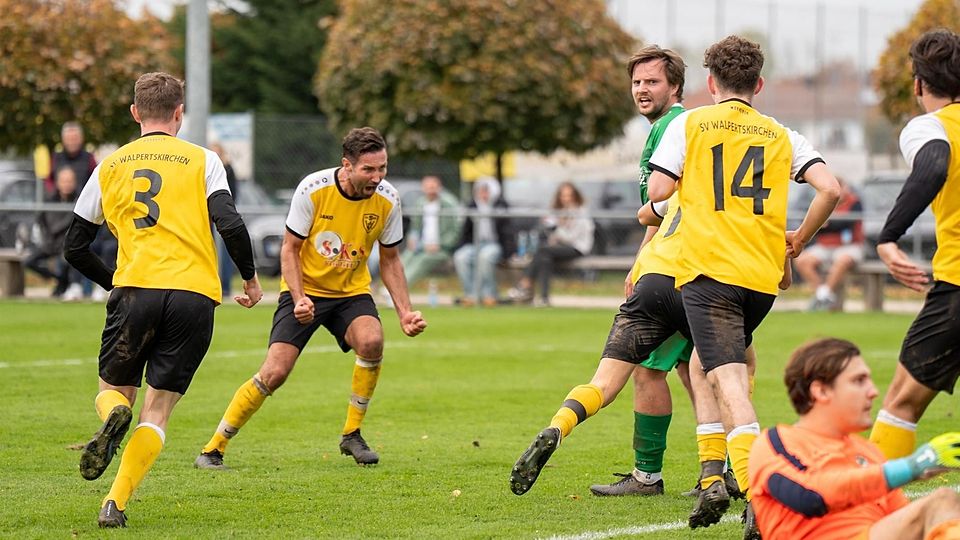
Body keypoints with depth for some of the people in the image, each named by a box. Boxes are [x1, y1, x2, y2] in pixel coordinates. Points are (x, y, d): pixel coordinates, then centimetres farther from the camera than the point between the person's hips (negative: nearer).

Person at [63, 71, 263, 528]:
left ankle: (113, 417, -19)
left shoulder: (110, 166, 15)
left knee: (113, 388, 19)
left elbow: (75, 247, 17)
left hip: (134, 290, 1)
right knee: (157, 410, 6)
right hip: (194, 294, -1)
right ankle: (116, 503, -12)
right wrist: (250, 277, 10)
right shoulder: (202, 160, 8)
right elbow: (230, 225, -6)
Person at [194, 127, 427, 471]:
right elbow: (289, 249, -10)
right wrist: (299, 298, -24)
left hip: (351, 291, 3)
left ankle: (351, 435, -8)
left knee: (372, 340, -29)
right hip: (305, 290, -3)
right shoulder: (313, 189, -19)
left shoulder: (387, 200, -10)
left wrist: (404, 312, -5)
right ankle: (212, 450, -3)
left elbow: (389, 259, 4)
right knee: (275, 372, -16)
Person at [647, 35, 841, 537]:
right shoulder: (781, 135, 14)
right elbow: (830, 188, 2)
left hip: (708, 268, -4)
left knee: (728, 380, -14)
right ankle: (717, 480, 16)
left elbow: (658, 191, -3)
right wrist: (799, 239, 16)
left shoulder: (689, 124, 6)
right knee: (719, 366, 23)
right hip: (764, 275, 4)